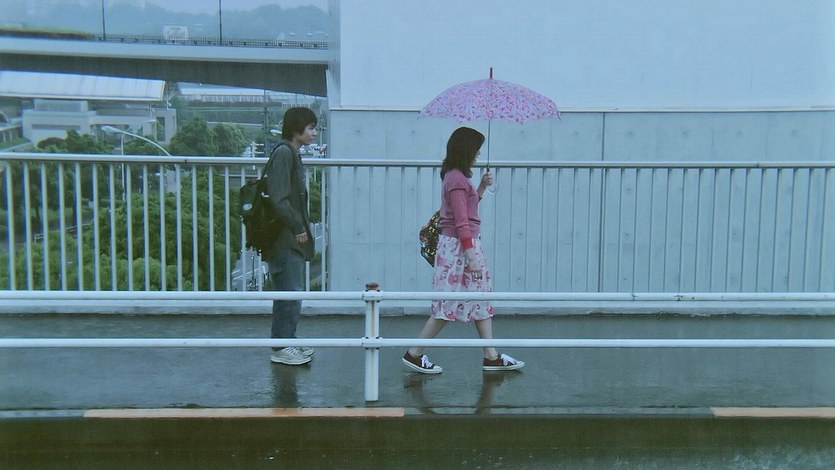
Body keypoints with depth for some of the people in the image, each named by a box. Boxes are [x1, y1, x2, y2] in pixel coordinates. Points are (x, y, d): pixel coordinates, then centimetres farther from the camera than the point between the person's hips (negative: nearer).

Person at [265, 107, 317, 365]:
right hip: (286, 239, -10)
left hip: (292, 239, 10)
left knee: (291, 294, 15)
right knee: (290, 294, -5)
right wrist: (298, 228, -15)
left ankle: (287, 343, 24)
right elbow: (279, 199, -22)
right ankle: (281, 348, 4)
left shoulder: (292, 154, 17)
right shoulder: (283, 154, -15)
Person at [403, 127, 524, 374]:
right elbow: (461, 222, -21)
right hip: (459, 246, -10)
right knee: (448, 304, -4)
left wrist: (482, 186, 14)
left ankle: (491, 356, 16)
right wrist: (472, 256, -22)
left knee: (482, 301, 11)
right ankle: (414, 354, 5)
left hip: (467, 243, 10)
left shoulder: (458, 177, 13)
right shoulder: (457, 179, -17)